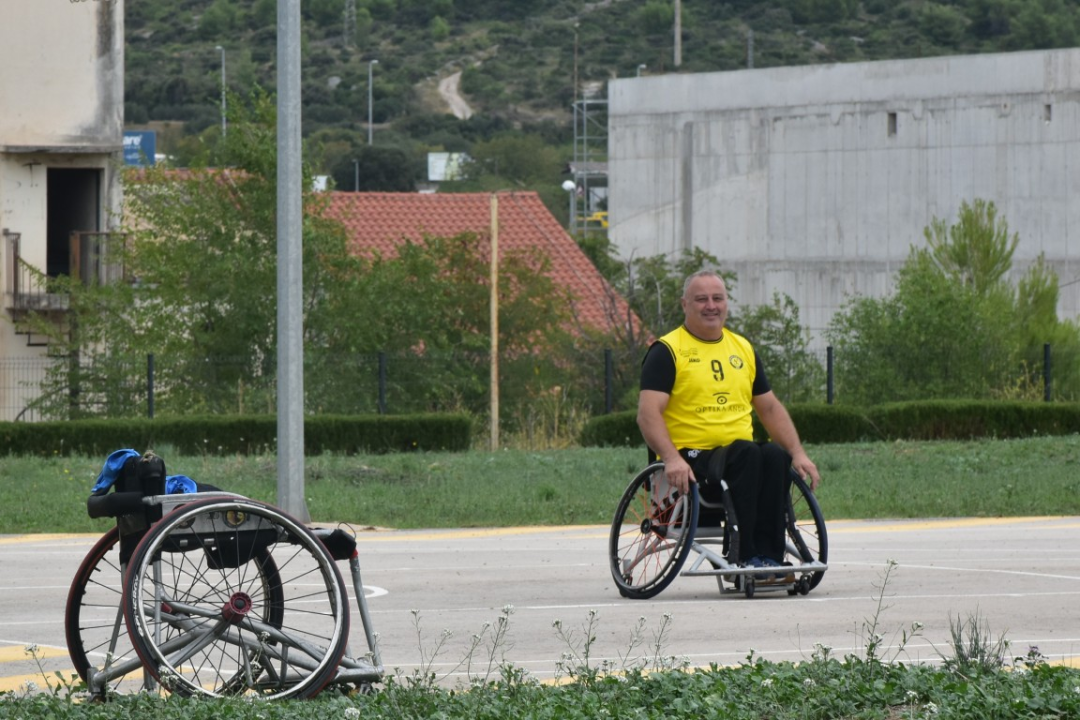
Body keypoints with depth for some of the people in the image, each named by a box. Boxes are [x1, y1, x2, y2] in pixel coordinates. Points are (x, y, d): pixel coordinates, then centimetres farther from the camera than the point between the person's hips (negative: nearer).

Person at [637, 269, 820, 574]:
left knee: (775, 455, -28)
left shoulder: (743, 349, 21)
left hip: (741, 457, 5)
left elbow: (770, 408, 24)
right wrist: (671, 458, -25)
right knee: (747, 453, -34)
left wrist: (798, 453, 9)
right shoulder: (667, 351, 2)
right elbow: (648, 413, -9)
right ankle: (747, 556, -37)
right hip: (691, 460, -5)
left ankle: (769, 556, -30)